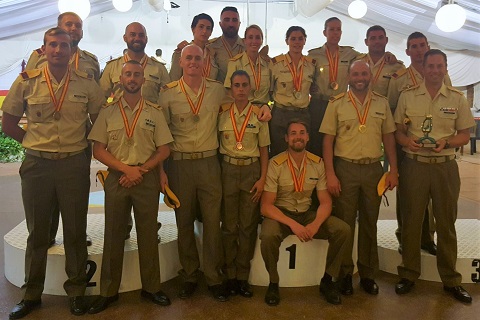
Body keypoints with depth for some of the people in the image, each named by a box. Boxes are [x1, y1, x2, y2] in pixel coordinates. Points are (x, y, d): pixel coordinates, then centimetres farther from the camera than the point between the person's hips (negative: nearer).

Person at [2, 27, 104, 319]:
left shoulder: (87, 83, 0)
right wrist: (36, 142, 4)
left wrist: (82, 144, 4)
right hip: (37, 164, 1)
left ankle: (76, 292, 22)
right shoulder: (26, 82, 1)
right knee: (37, 232, 12)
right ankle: (32, 294, 27)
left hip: (75, 164, 0)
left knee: (76, 231, 7)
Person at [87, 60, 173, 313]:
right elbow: (98, 150, 0)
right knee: (113, 234, 7)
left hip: (147, 178, 0)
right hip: (116, 177, 0)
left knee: (148, 233, 7)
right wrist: (127, 169, -12)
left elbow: (164, 150, 2)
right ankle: (108, 291, 20)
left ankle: (151, 287, 20)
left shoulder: (154, 112, 5)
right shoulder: (108, 112, 5)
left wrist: (141, 170, -10)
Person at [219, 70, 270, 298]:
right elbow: (215, 145, 6)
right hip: (228, 170, 0)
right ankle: (230, 275, 17)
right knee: (228, 224, 4)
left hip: (251, 170, 0)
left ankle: (243, 276, 16)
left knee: (248, 224, 3)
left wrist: (263, 178, -4)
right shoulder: (222, 114, 4)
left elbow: (264, 149, 4)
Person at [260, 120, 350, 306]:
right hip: (280, 214, -3)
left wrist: (315, 224, -22)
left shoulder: (317, 163, -2)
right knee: (268, 236, -36)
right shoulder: (275, 164, -13)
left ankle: (327, 281, 4)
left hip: (306, 213, 4)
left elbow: (325, 202, -1)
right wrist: (293, 224, -29)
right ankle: (273, 283, -5)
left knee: (343, 230, -19)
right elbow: (266, 206, -16)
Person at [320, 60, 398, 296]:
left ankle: (368, 274, 25)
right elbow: (328, 139, -3)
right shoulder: (336, 103, 0)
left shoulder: (382, 103, 8)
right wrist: (330, 174, -10)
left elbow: (388, 137, 10)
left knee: (370, 223, 11)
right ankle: (344, 274, 19)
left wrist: (393, 170, 4)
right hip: (345, 168, -2)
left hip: (374, 168, 3)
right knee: (344, 223, 4)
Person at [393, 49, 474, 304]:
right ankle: (409, 274, 19)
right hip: (414, 165, 0)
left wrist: (446, 142, -13)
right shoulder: (407, 96, 4)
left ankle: (450, 279, 21)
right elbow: (397, 130, 6)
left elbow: (464, 135, 6)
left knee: (446, 222, 8)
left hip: (445, 166, 1)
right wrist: (407, 141, -14)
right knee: (411, 220, 5)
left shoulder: (457, 98, 5)